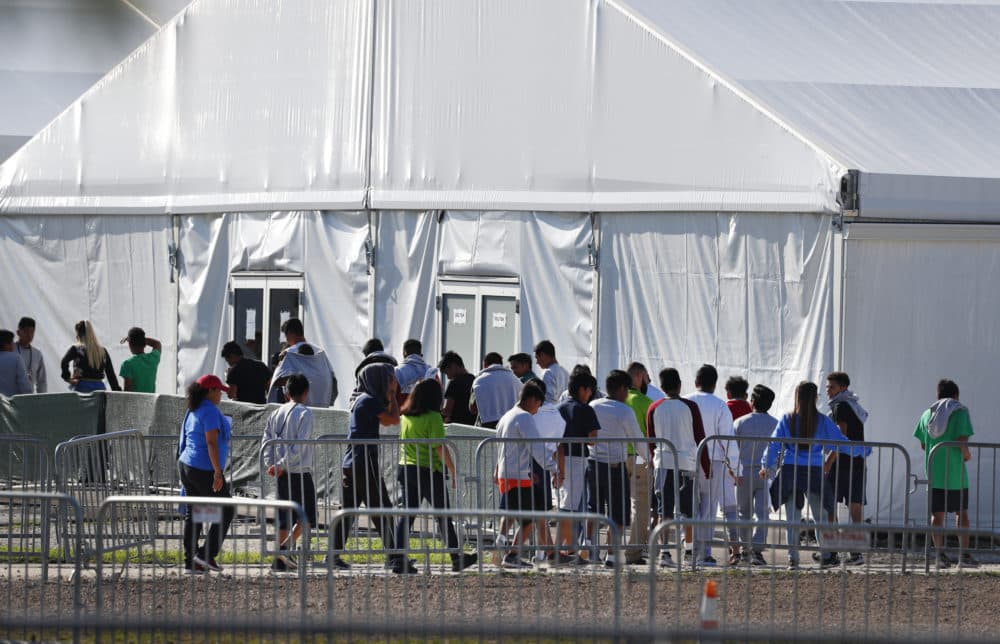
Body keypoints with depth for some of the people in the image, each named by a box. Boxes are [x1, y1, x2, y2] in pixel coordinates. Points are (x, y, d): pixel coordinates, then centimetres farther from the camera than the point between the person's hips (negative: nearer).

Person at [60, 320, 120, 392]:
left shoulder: (76, 349, -2)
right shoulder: (103, 351, 8)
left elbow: (64, 363, -18)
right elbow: (111, 375, 8)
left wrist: (67, 378, -6)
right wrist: (117, 391, 12)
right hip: (99, 388, 3)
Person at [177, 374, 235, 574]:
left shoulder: (192, 411, 14)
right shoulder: (210, 411, -14)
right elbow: (211, 442, -21)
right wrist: (218, 472, -22)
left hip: (187, 467, 9)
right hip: (205, 469, -9)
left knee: (193, 515, 10)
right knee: (226, 511, 1)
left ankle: (190, 562, 8)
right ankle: (207, 554, -5)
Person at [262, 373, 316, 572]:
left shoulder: (276, 414, 11)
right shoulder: (304, 413, -8)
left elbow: (266, 442, 5)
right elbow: (300, 445, -16)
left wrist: (272, 465, -3)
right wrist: (282, 465, -14)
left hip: (282, 474, 6)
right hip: (300, 473, -6)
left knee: (285, 516, 11)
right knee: (307, 515, 2)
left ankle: (279, 559, 7)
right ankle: (286, 547, -15)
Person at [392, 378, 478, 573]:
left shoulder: (405, 416, 6)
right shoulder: (433, 417, -13)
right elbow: (440, 448, -17)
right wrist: (453, 470, -10)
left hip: (405, 468, 6)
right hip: (429, 471, -6)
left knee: (405, 515, 5)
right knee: (444, 516, 6)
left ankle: (398, 559, -3)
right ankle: (457, 558, 13)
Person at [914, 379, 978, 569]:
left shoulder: (927, 414, 9)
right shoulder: (960, 412, -5)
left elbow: (923, 445, 11)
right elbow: (962, 441, -15)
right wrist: (967, 455, 4)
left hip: (934, 473, 3)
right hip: (956, 473, -3)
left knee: (937, 514, 5)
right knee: (961, 513, 6)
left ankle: (939, 553, -3)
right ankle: (965, 554, 5)